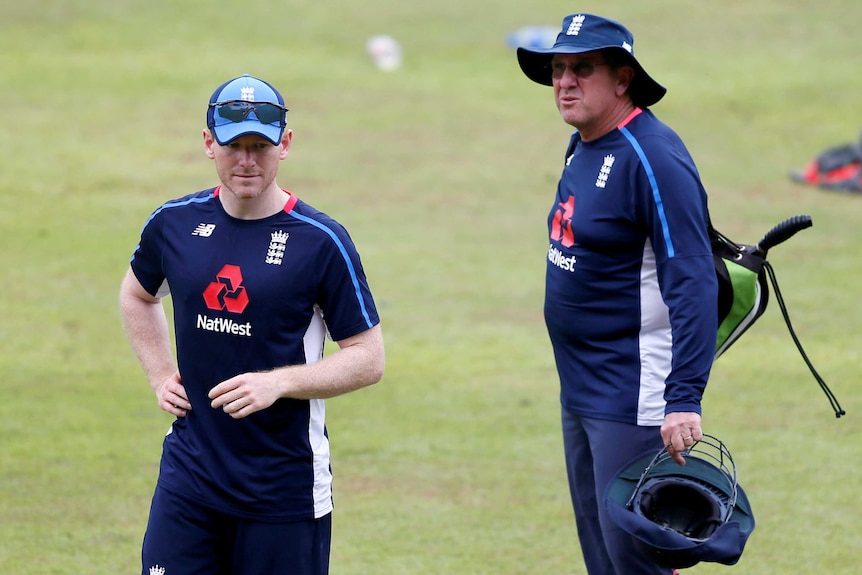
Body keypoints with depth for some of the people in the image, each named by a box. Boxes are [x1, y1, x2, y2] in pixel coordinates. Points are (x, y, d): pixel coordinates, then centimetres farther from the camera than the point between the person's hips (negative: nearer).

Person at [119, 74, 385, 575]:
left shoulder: (321, 241, -8)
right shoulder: (175, 223, 4)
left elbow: (369, 359, -7)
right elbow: (137, 295, 25)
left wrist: (277, 383, -19)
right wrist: (160, 376, 11)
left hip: (287, 490, -3)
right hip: (189, 475, 3)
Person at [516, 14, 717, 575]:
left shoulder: (653, 156, -18)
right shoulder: (582, 148, 10)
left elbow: (692, 283, -23)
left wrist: (685, 398, -30)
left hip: (635, 399, -10)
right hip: (580, 394, 10)